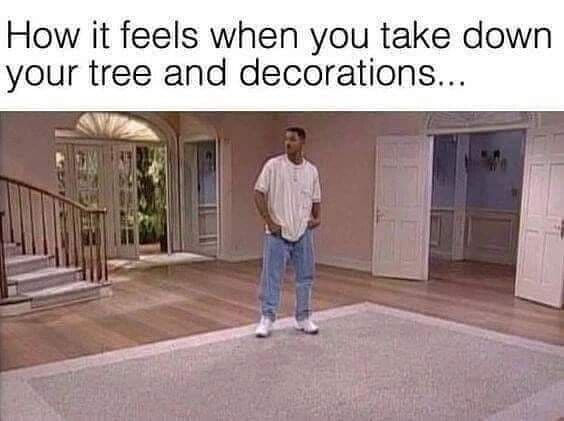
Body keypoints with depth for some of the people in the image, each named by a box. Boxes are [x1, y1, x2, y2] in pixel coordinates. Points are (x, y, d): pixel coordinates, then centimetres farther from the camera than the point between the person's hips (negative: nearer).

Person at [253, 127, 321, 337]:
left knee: (305, 277, 10)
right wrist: (268, 221, -13)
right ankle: (266, 319, 11)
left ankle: (303, 319, 23)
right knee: (271, 277, 0)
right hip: (277, 233, -4)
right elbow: (259, 193, -8)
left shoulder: (312, 170, 6)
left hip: (303, 233, 4)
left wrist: (317, 218, -4)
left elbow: (316, 200, 14)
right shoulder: (273, 165, -6)